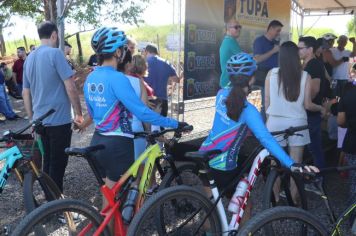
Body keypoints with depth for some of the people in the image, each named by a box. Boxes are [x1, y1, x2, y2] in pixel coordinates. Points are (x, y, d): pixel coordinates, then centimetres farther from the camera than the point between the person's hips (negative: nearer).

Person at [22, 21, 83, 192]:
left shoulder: (29, 58, 10)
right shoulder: (55, 53, -13)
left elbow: (26, 93, 14)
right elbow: (70, 88, -16)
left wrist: (32, 119, 21)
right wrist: (79, 113, -5)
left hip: (40, 120, 7)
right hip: (59, 120, -7)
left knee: (47, 161, 18)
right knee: (58, 163, 2)